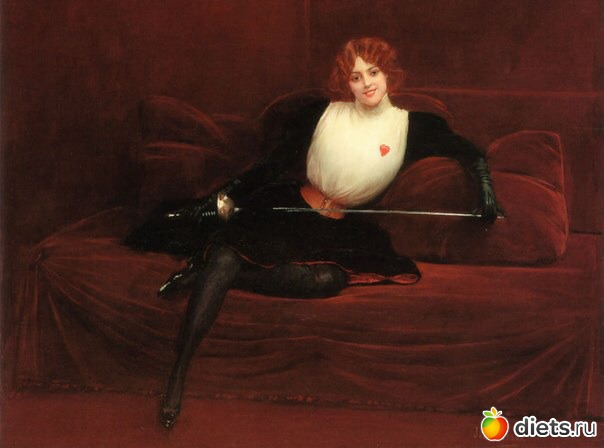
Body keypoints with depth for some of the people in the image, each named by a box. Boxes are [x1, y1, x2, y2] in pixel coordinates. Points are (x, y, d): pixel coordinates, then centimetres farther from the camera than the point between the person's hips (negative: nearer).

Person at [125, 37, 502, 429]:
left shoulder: (412, 127, 4)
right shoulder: (324, 113, 5)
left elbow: (471, 153, 12)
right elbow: (275, 164, 8)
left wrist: (486, 191, -7)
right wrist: (225, 198, 4)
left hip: (341, 227, 0)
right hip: (288, 205, 0)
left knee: (329, 278, -37)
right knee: (226, 253, -30)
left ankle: (207, 273, -26)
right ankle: (177, 376, -28)